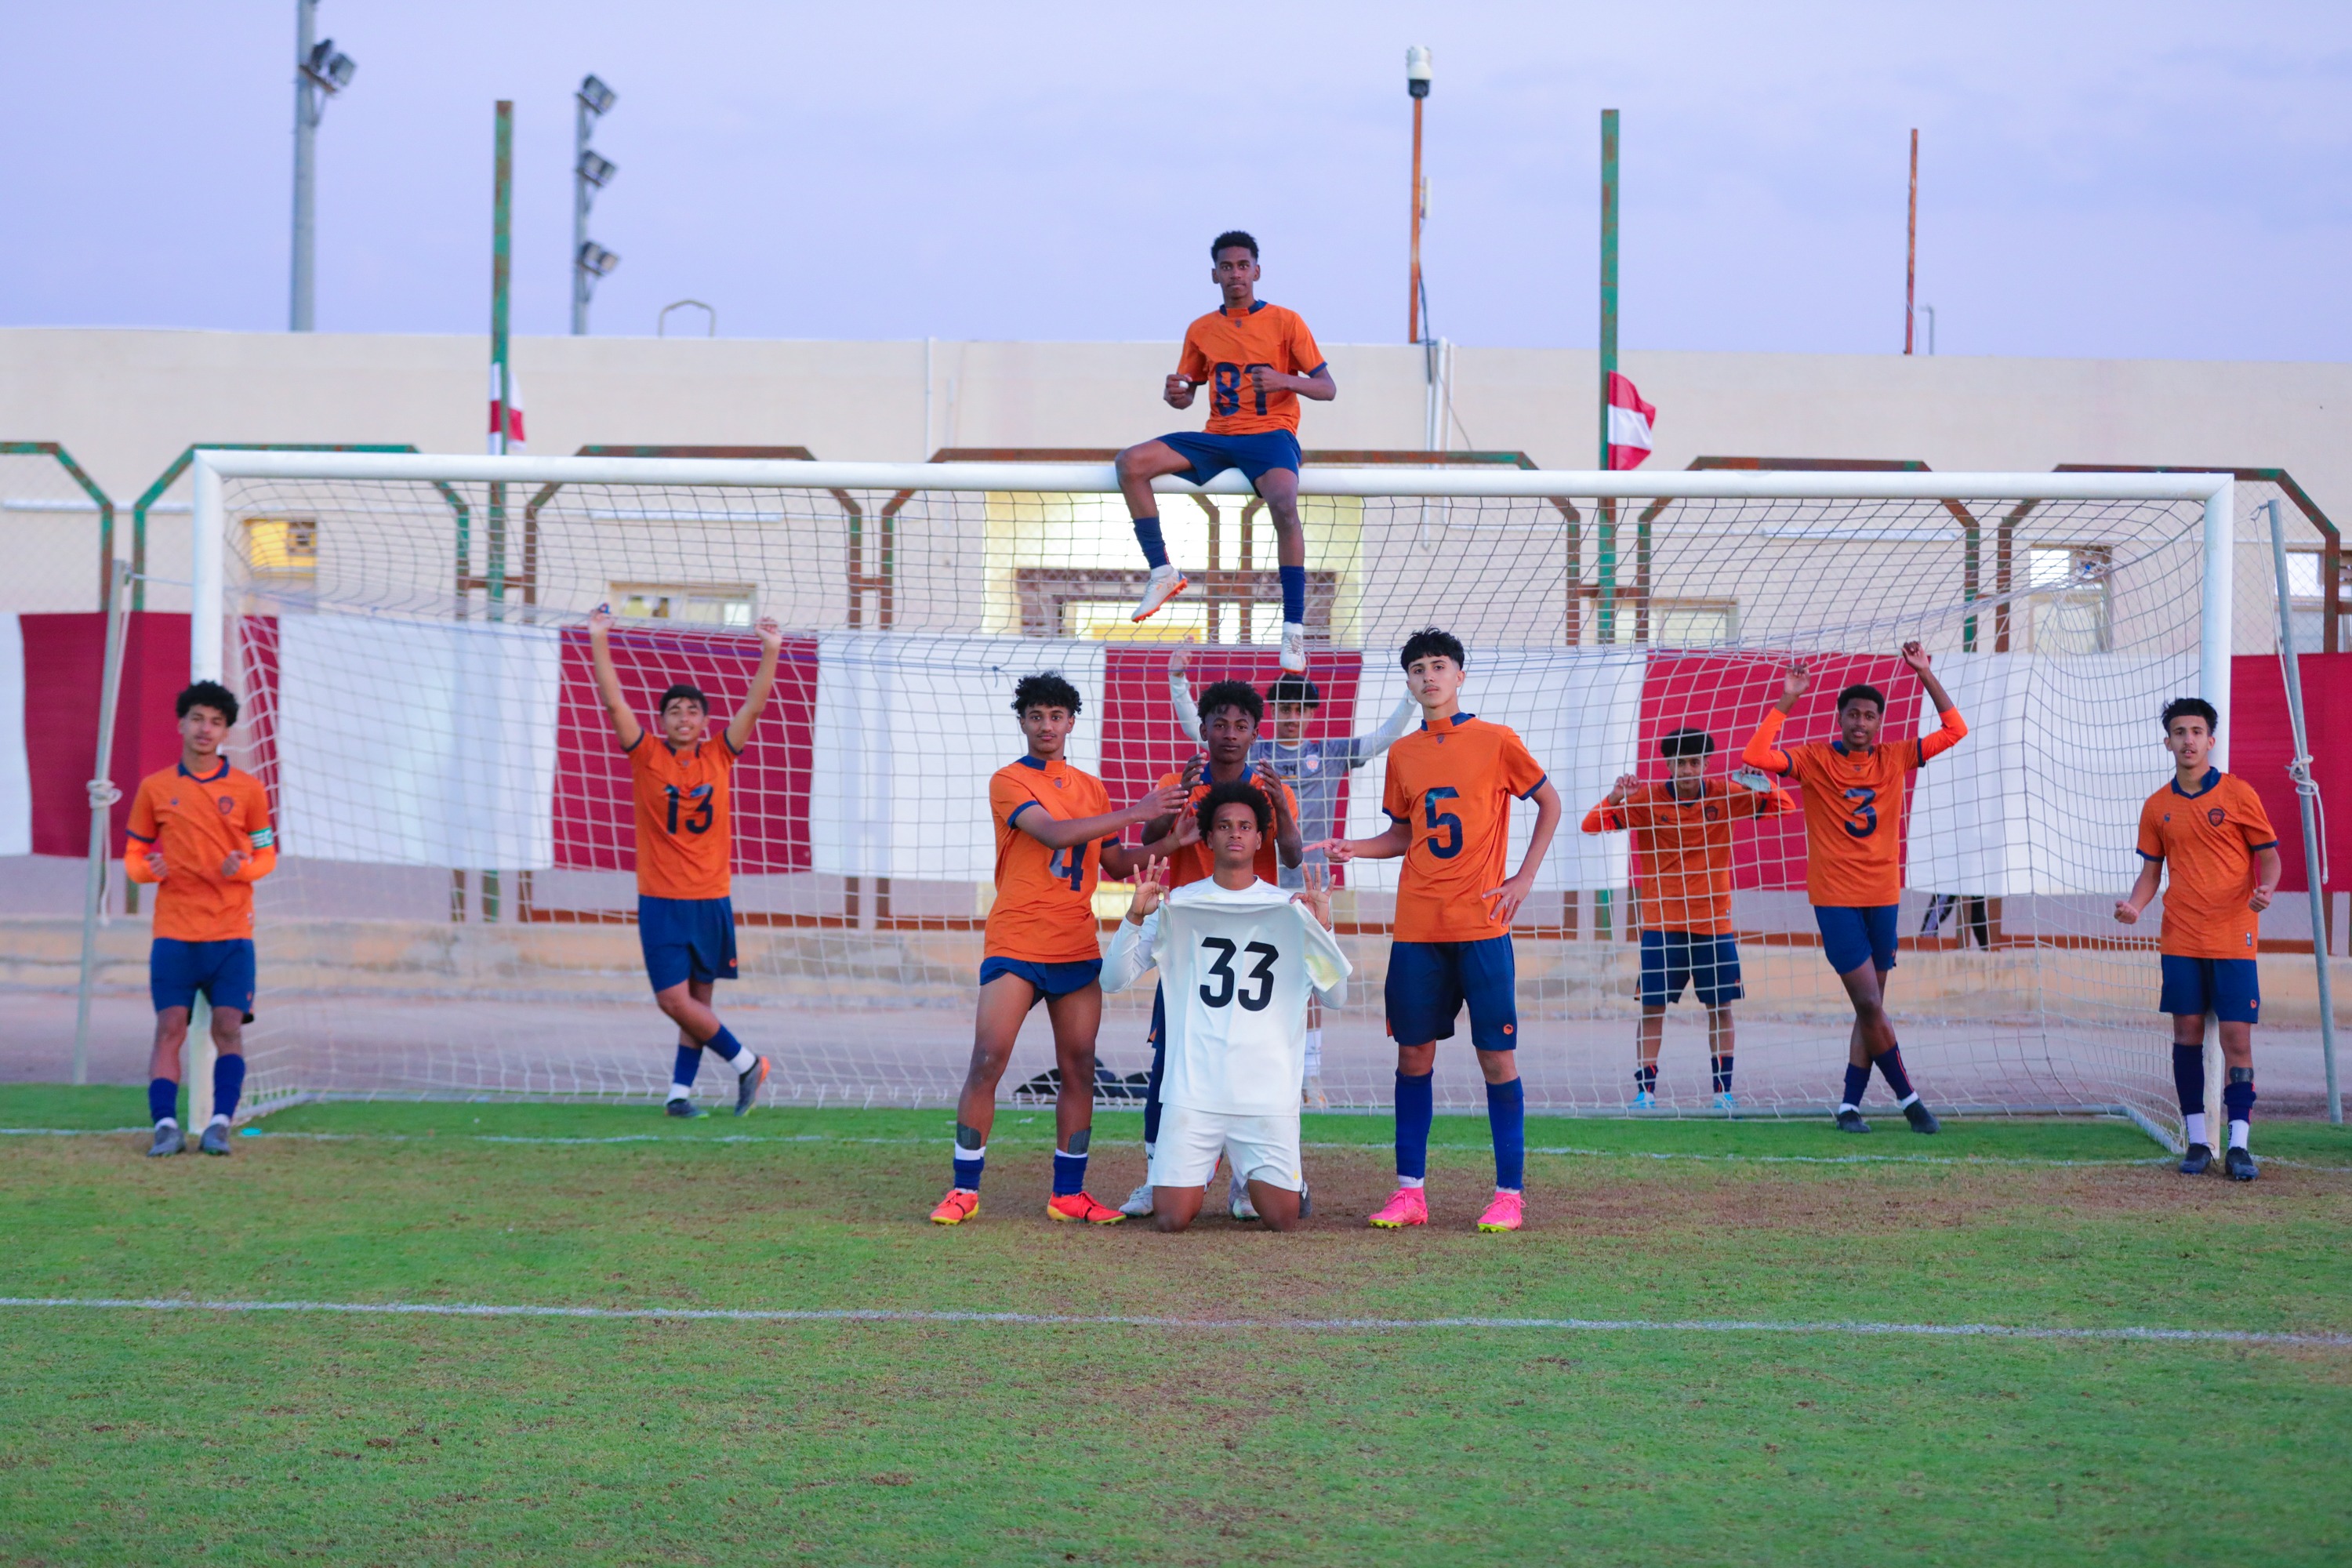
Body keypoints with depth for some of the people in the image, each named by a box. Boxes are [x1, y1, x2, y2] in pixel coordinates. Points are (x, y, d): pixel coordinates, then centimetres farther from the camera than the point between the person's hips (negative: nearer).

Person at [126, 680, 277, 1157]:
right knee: (169, 1026, -8)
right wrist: (147, 868, -11)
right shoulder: (154, 788, 7)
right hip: (173, 932, 0)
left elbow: (267, 854, 10)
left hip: (231, 932, 0)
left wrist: (243, 867, -12)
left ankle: (220, 1124, -9)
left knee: (229, 1027, -9)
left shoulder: (248, 789, 5)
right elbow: (133, 855, 13)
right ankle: (165, 1125, -11)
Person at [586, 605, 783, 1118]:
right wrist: (599, 642, -15)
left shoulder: (719, 757, 5)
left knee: (699, 1000, 5)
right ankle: (745, 1061, 8)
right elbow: (614, 703, -7)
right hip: (661, 901, -2)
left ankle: (680, 1089, 14)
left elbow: (754, 706, 1)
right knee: (674, 1001, -9)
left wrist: (771, 652, -9)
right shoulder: (648, 757, 0)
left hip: (711, 899, 2)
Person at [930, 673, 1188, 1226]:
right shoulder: (1009, 781, -3)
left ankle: (1068, 1194, 10)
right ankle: (964, 1190, -2)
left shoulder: (1090, 787, 15)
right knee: (987, 1060, -11)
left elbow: (1116, 864, 19)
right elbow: (1055, 833, -19)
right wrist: (1135, 813, -20)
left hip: (1078, 948, 5)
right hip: (1014, 946, -5)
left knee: (1079, 1067, 3)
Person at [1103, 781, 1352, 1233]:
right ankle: (1203, 1165, 27)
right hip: (1194, 1089, 0)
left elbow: (1335, 996, 1)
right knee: (1172, 1219, -7)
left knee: (1283, 1220, -7)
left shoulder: (1291, 910, 7)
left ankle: (1272, 1178, 28)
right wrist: (1135, 916, -12)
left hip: (1268, 1090, 0)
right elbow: (1114, 979, 3)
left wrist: (1322, 928, -12)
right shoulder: (1179, 905, 6)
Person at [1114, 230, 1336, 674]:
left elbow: (1327, 388, -1)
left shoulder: (1285, 322, 1)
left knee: (1284, 505, -36)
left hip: (1270, 434, -5)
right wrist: (1174, 394, -6)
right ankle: (1161, 571, -9)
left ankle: (1294, 629, -33)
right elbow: (1184, 397, 20)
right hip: (1217, 437, 5)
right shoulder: (1201, 330, 13)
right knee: (1132, 463, -16)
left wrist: (1284, 380, -21)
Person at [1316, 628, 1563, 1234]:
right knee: (1413, 1053, 4)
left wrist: (1525, 877, -2)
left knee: (1497, 1055, -2)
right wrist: (1354, 848, 0)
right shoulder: (1402, 754, 10)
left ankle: (1510, 1194, 4)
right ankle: (1410, 1191, 11)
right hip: (1416, 929, 4)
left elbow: (1549, 802, 6)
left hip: (1481, 926, -4)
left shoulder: (1496, 741, -1)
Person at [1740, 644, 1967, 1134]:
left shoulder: (1893, 759, 7)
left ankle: (1850, 1104, 13)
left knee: (1870, 1009, 6)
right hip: (1836, 898, -4)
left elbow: (1954, 729, 10)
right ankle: (1907, 1097, 4)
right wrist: (1786, 701, -15)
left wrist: (1925, 675, 2)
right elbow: (1755, 756, -15)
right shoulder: (1815, 760, -3)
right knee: (1870, 1006, -9)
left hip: (1883, 897, 4)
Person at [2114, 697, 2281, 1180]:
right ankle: (2197, 1141, 11)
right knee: (2187, 1033, 4)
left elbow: (2269, 856, 1)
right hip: (2180, 938, 3)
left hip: (2233, 937, -3)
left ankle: (2239, 1146, -4)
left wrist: (2265, 890, -19)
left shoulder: (2239, 794, -1)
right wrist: (2135, 904, -5)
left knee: (2236, 1038, -6)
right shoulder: (2158, 807, 9)